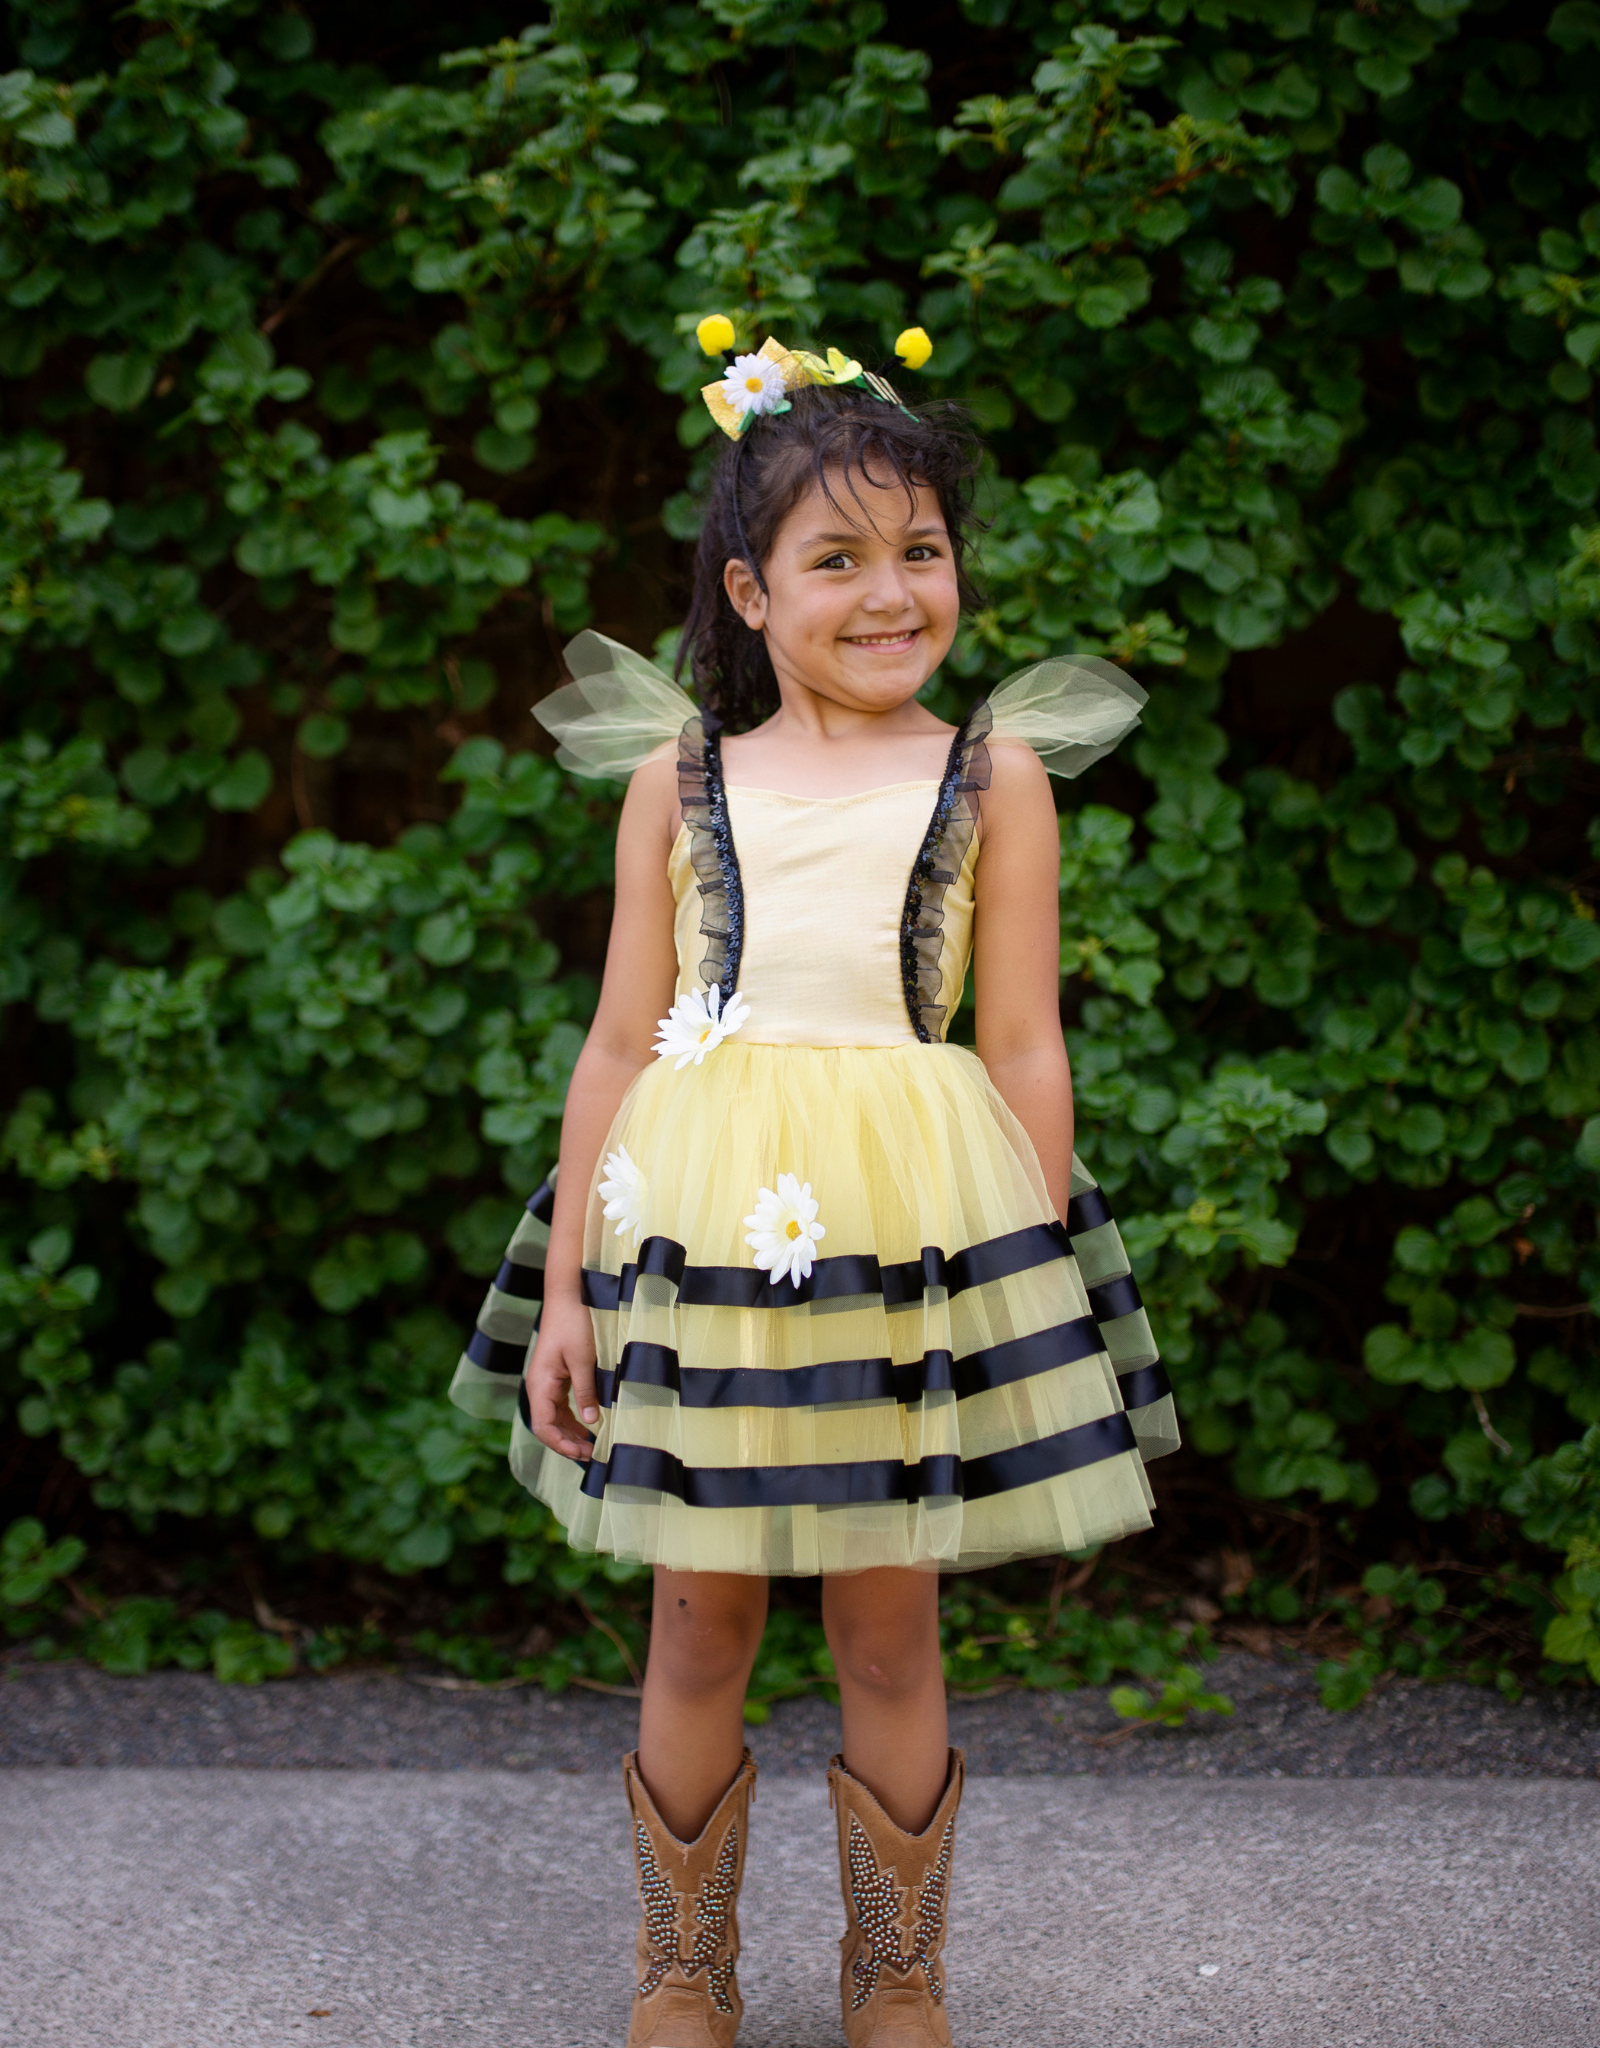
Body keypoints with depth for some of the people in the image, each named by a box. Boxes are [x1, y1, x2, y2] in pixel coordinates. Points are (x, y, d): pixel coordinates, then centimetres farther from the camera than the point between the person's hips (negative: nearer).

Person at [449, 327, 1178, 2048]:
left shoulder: (992, 775, 3)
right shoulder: (676, 779, 6)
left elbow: (1024, 1051, 2)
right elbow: (619, 1043, 6)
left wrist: (1038, 1299, -1)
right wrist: (563, 1291, 3)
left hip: (915, 1215, -1)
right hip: (704, 1221, 1)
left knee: (888, 1629, 7)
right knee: (699, 1624, 8)